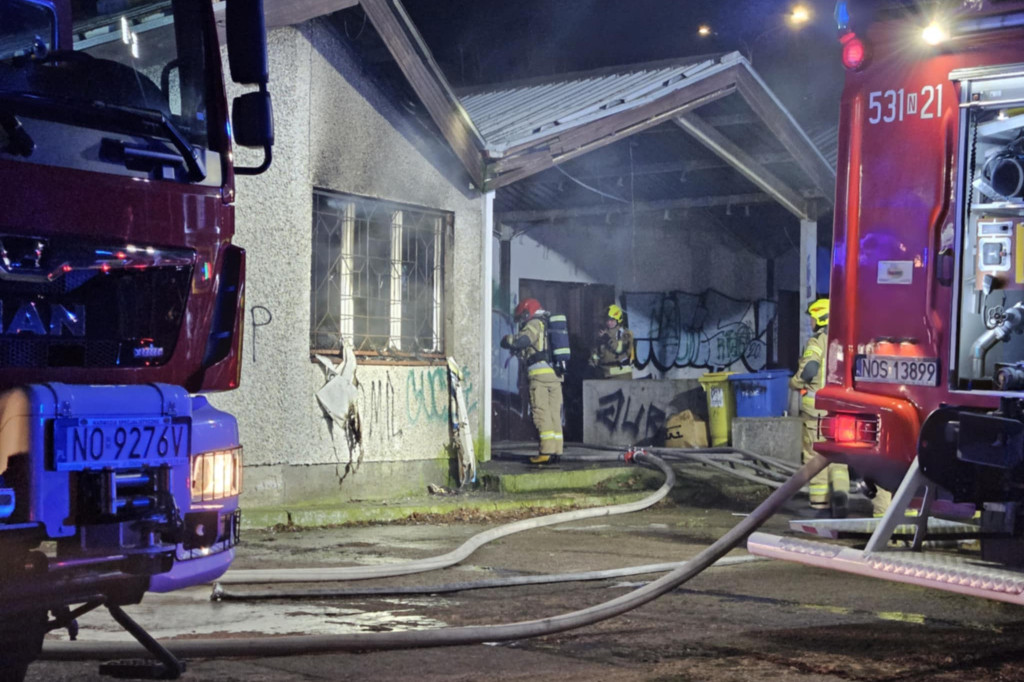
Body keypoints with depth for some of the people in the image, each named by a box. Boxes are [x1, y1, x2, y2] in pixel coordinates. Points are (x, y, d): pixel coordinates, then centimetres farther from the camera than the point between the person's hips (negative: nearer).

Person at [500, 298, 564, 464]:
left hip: (540, 374, -8)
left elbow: (522, 340, -14)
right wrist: (520, 353, 32)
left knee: (541, 413, -8)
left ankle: (546, 451, -14)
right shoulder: (549, 326, 26)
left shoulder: (534, 325, 1)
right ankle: (556, 450, 5)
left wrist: (507, 339, 6)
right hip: (556, 375, 8)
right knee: (554, 413, 8)